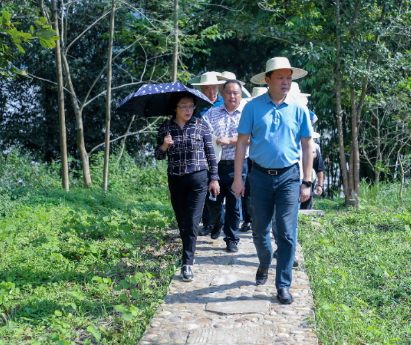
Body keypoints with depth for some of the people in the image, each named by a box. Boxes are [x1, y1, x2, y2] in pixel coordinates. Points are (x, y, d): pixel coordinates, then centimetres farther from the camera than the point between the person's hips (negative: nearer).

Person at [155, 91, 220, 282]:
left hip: (198, 178, -2)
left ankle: (187, 263, -4)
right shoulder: (165, 127, 4)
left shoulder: (200, 125, 0)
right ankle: (189, 252, 32)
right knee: (181, 220, 11)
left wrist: (214, 178, 3)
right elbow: (158, 156, 7)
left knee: (192, 221, -8)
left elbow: (210, 153, 4)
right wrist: (164, 146, -15)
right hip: (175, 179, 2)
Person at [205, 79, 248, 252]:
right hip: (214, 164, 2)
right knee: (212, 201, 7)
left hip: (236, 165, -2)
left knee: (233, 204, 3)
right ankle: (217, 223, 39)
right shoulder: (212, 113, 11)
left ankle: (231, 239, 17)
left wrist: (230, 141, -16)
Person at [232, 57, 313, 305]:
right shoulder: (253, 107, -1)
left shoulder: (299, 110, 2)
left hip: (289, 177, 0)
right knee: (260, 230, 12)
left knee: (287, 233, -3)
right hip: (260, 175, 1)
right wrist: (238, 179, -2)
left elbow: (307, 147, 6)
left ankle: (283, 286, 9)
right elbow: (242, 143, 1)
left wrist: (307, 182, 2)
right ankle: (265, 264, 42)